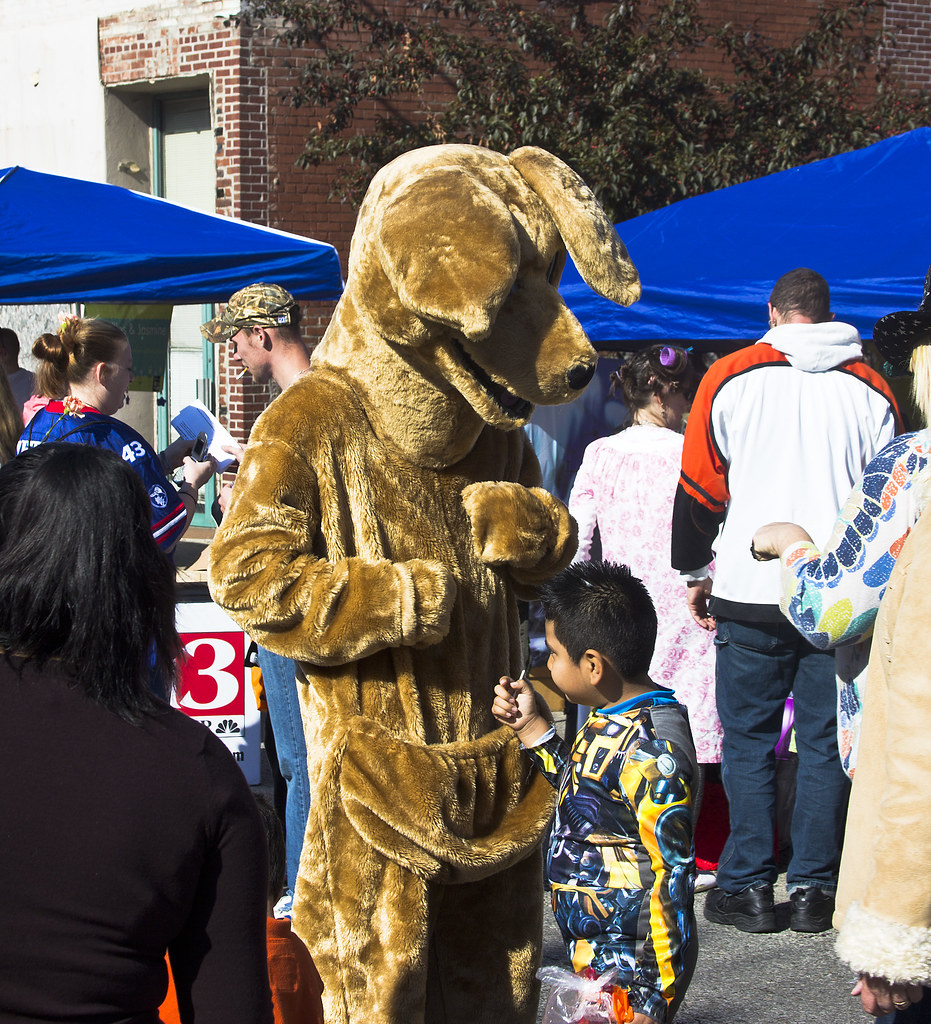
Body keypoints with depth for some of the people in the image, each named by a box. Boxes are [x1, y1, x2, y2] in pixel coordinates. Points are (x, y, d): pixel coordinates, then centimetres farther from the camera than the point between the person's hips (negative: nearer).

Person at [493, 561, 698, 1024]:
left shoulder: (651, 754, -24)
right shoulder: (613, 721, 6)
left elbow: (671, 881, -24)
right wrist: (531, 727, 15)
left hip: (628, 970, -10)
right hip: (595, 953, 10)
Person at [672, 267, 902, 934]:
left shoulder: (730, 378, 1)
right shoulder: (872, 390, 6)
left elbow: (699, 488, 4)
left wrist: (697, 572, 15)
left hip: (751, 596, -1)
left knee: (748, 742, 7)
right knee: (827, 743, 8)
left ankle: (749, 887, 8)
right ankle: (815, 890, 9)